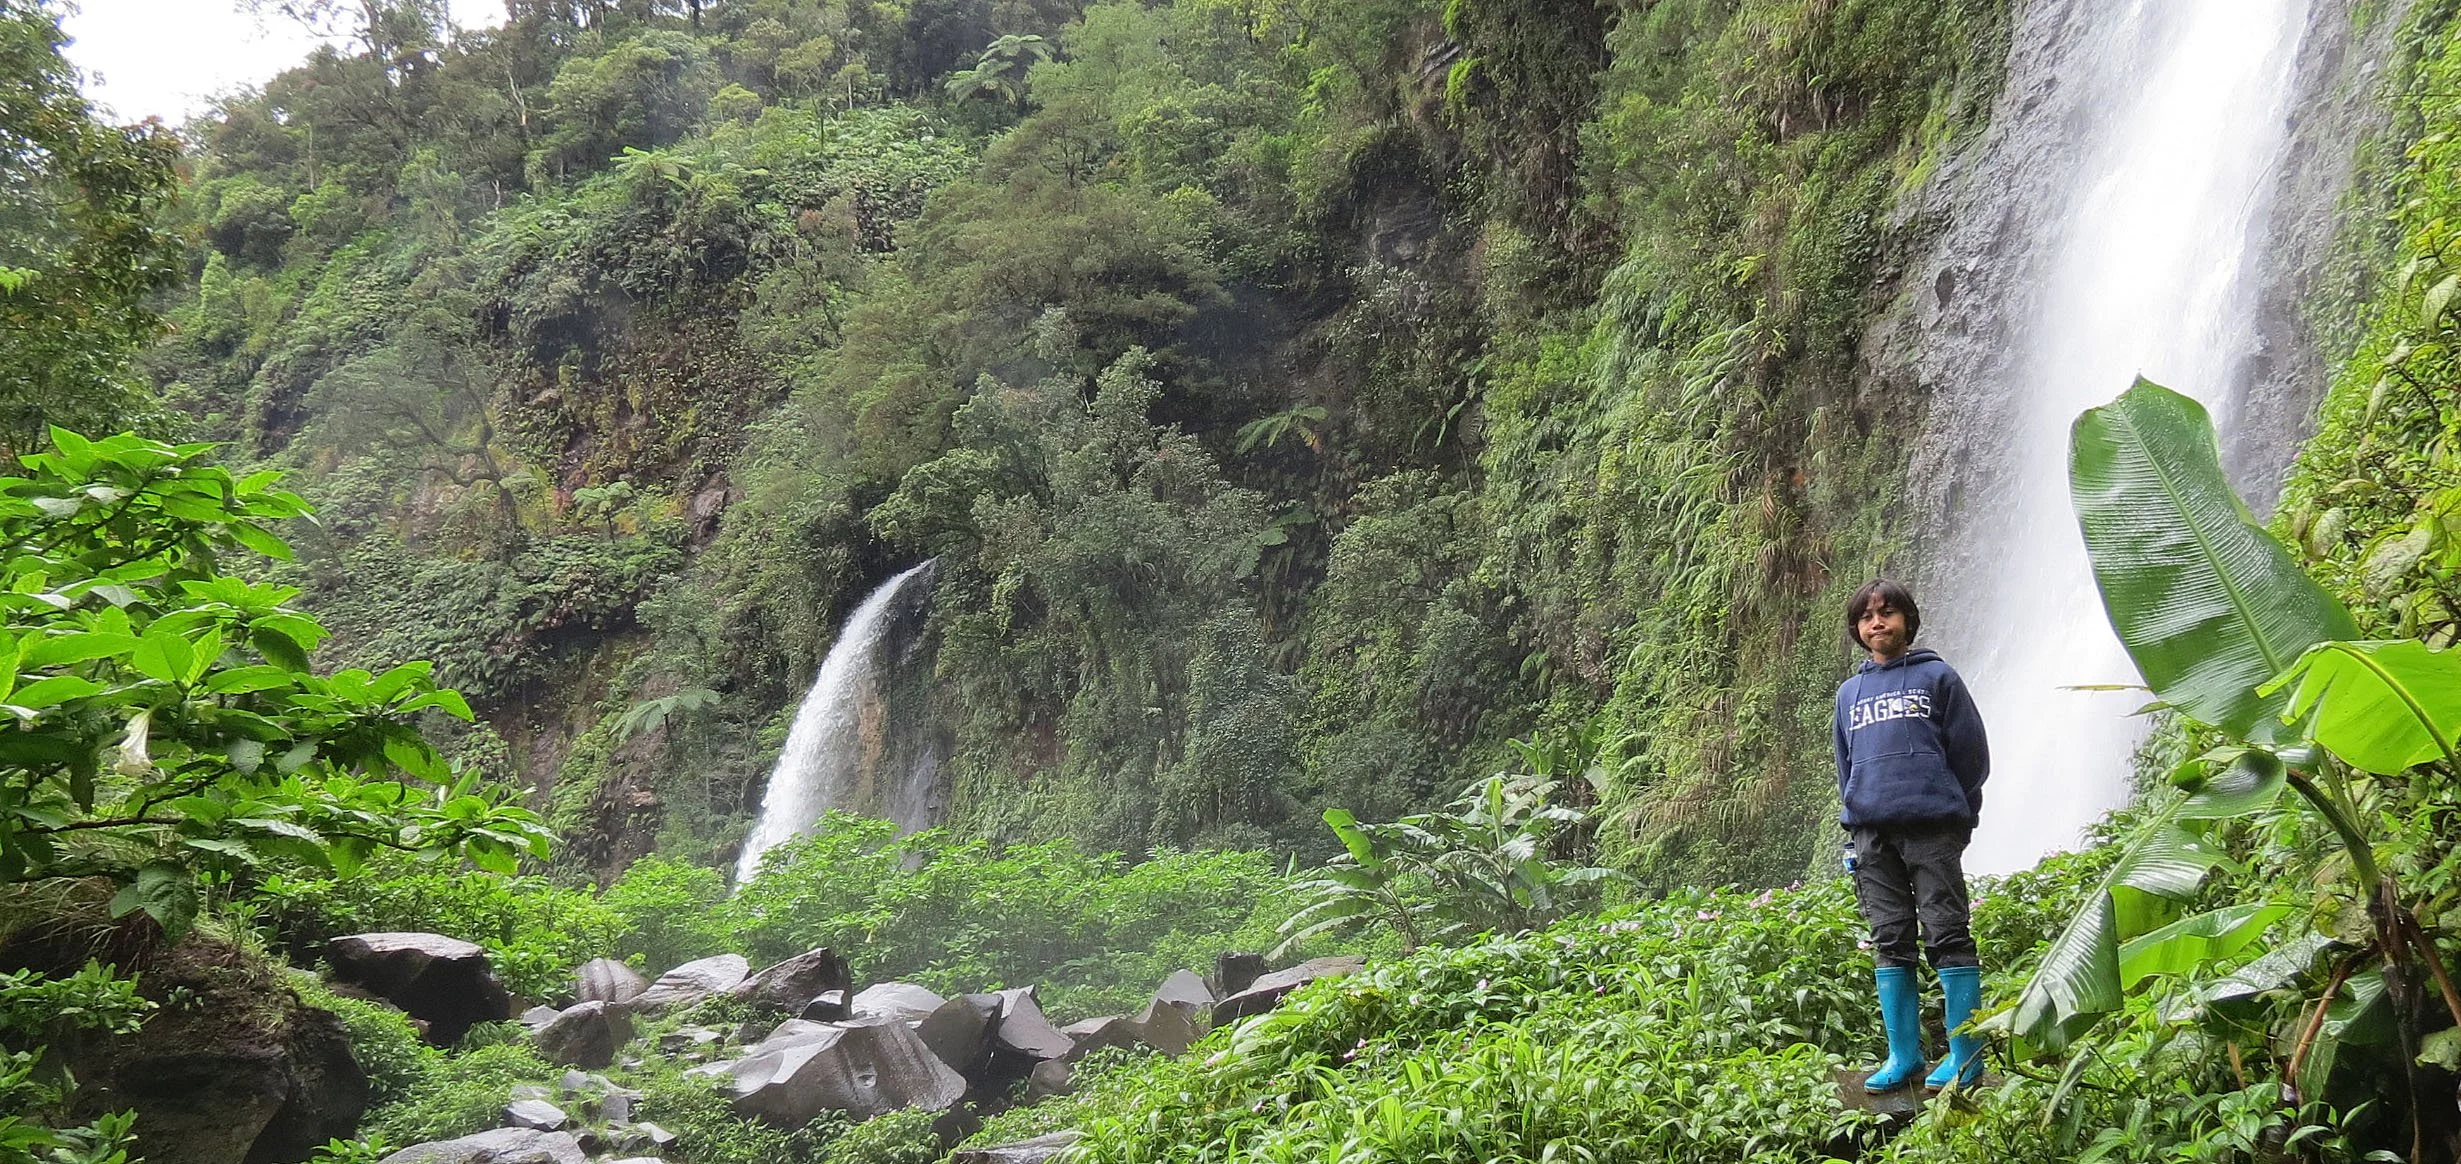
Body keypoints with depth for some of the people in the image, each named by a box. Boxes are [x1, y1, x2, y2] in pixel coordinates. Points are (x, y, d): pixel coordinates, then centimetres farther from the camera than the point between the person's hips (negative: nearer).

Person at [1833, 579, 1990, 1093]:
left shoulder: (1937, 677, 7)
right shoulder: (1849, 692, 19)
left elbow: (1972, 752, 6)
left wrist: (1948, 809, 4)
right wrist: (1856, 821, 13)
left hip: (1932, 828, -4)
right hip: (1871, 832, 4)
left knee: (1947, 935, -5)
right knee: (1889, 942, 5)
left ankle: (1966, 1055, -2)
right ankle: (1903, 1054, 9)